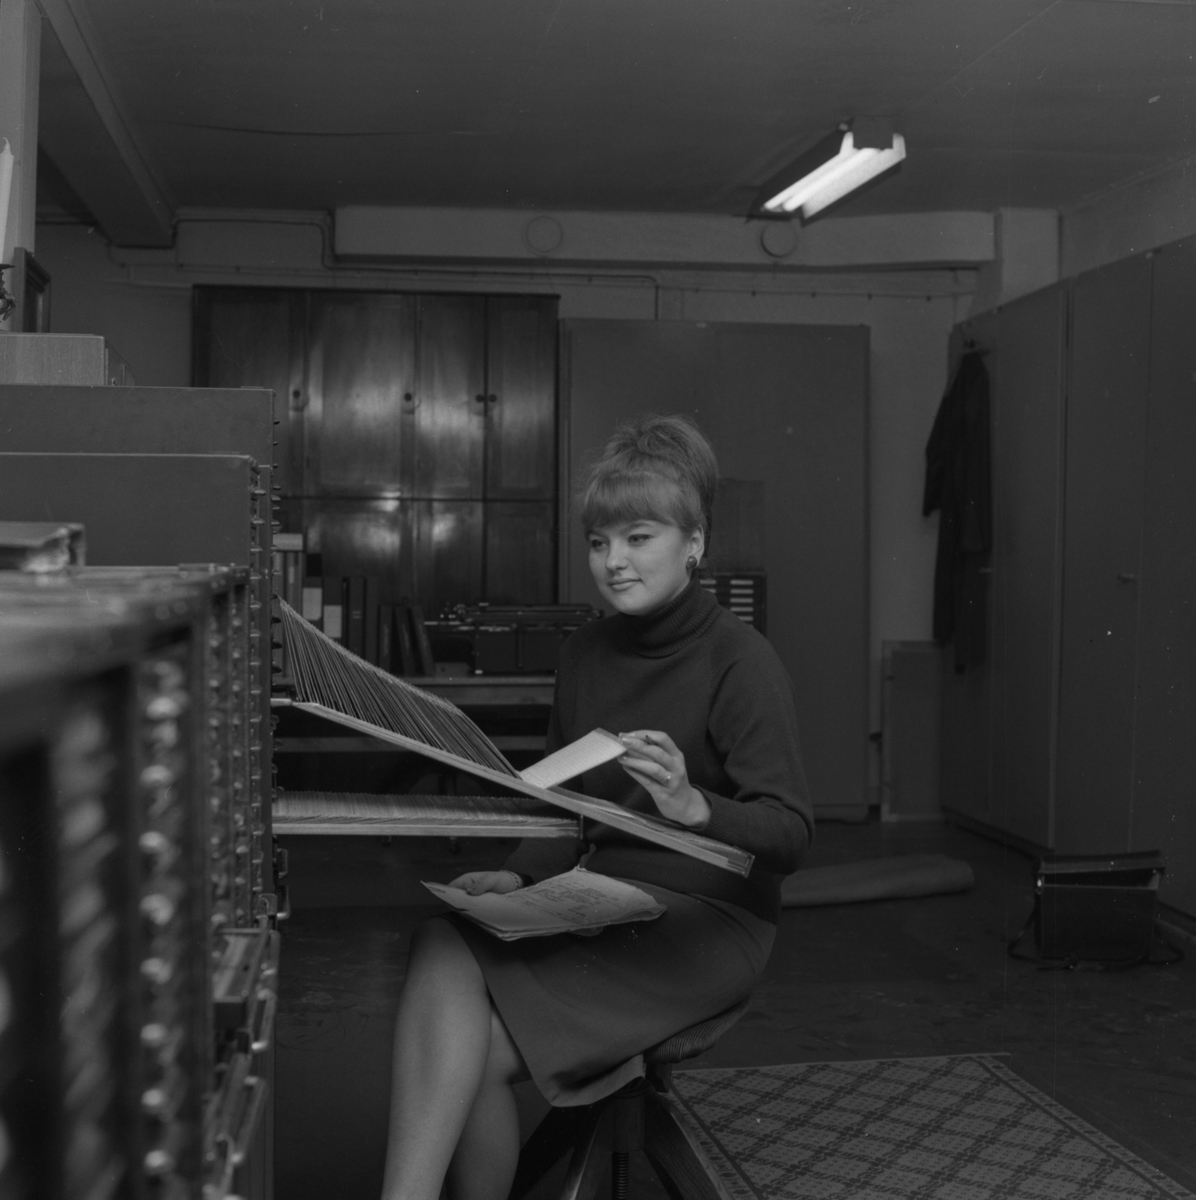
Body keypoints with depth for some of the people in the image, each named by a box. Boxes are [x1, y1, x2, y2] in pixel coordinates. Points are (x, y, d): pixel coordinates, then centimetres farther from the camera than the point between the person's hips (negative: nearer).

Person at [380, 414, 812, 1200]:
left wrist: (692, 805, -34)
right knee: (443, 952, -22)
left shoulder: (741, 662, -9)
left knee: (475, 1046, -23)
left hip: (705, 921, -6)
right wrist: (517, 878, -5)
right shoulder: (586, 655, 10)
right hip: (604, 899, 6)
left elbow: (791, 834, -16)